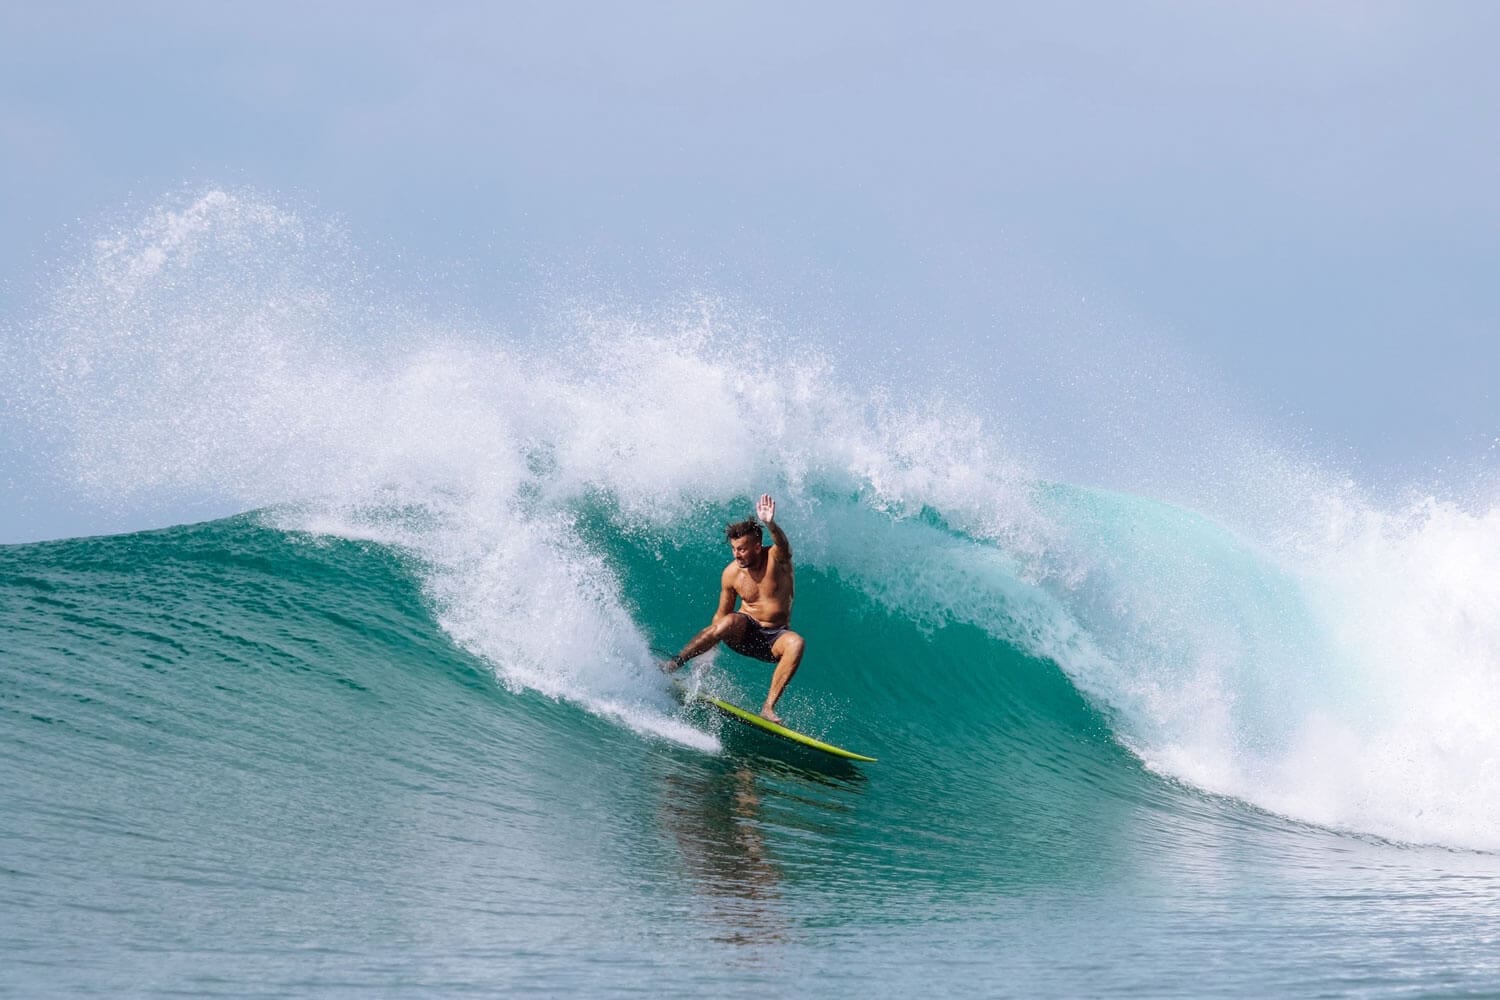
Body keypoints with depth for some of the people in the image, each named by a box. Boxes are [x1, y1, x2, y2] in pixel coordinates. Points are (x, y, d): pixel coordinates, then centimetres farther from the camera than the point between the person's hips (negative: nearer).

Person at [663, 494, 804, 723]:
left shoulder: (776, 559, -15)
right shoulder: (731, 574, -7)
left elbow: (783, 547, -41)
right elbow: (721, 616, 4)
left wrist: (770, 524, -62)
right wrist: (707, 649, 3)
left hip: (774, 638, 0)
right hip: (742, 634, 1)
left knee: (795, 643, -35)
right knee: (731, 621, -34)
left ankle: (769, 707, -35)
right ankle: (674, 663, -30)